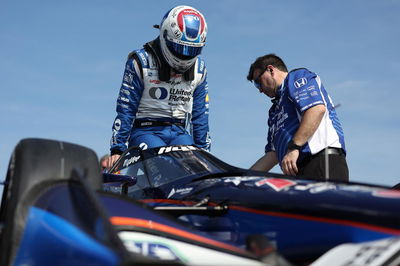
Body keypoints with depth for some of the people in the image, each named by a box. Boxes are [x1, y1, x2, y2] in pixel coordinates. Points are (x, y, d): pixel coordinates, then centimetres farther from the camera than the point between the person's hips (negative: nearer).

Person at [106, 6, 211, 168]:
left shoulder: (199, 69, 11)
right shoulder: (141, 61, -2)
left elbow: (200, 115, 16)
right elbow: (125, 108, -3)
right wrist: (117, 149, -8)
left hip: (180, 132, 4)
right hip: (146, 131, -4)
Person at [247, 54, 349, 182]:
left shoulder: (298, 77, 11)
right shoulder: (275, 111, 34)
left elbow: (317, 108, -10)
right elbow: (273, 153, 27)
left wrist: (294, 147, -17)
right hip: (297, 172, 8)